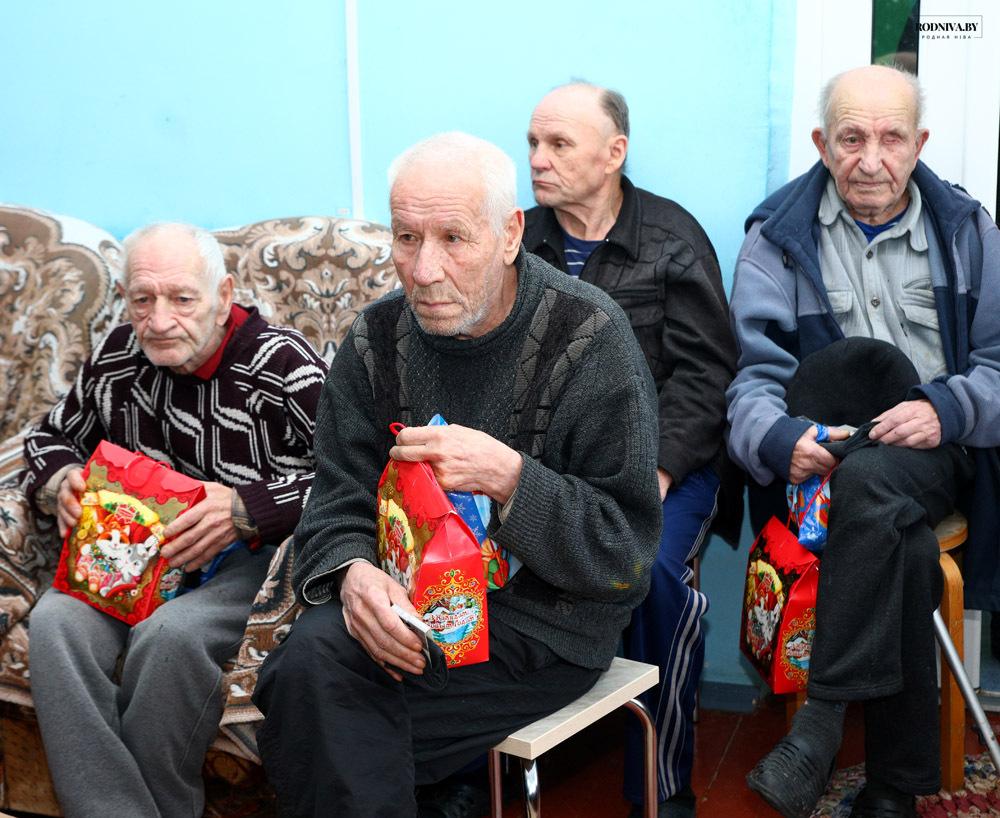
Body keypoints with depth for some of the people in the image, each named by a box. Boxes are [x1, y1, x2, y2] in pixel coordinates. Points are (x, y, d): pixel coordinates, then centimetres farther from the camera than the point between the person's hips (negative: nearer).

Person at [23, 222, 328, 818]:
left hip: (251, 559, -5)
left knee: (170, 635, -34)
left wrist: (246, 508, -26)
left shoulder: (284, 367, -12)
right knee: (57, 622, -25)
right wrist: (60, 480, -2)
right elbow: (51, 437, 23)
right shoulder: (117, 359, 6)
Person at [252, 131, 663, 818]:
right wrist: (354, 572, -19)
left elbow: (626, 555, -12)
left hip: (548, 620, -5)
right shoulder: (378, 339, 3)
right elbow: (339, 505, 4)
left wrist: (508, 476, -26)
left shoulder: (590, 338, -11)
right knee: (313, 654, -26)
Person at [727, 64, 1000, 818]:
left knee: (869, 480, -35)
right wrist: (779, 439, -25)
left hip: (934, 453, 0)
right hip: (821, 458, 0)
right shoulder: (778, 236, 6)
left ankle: (824, 714, -25)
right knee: (908, 552, -31)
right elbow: (756, 375, -2)